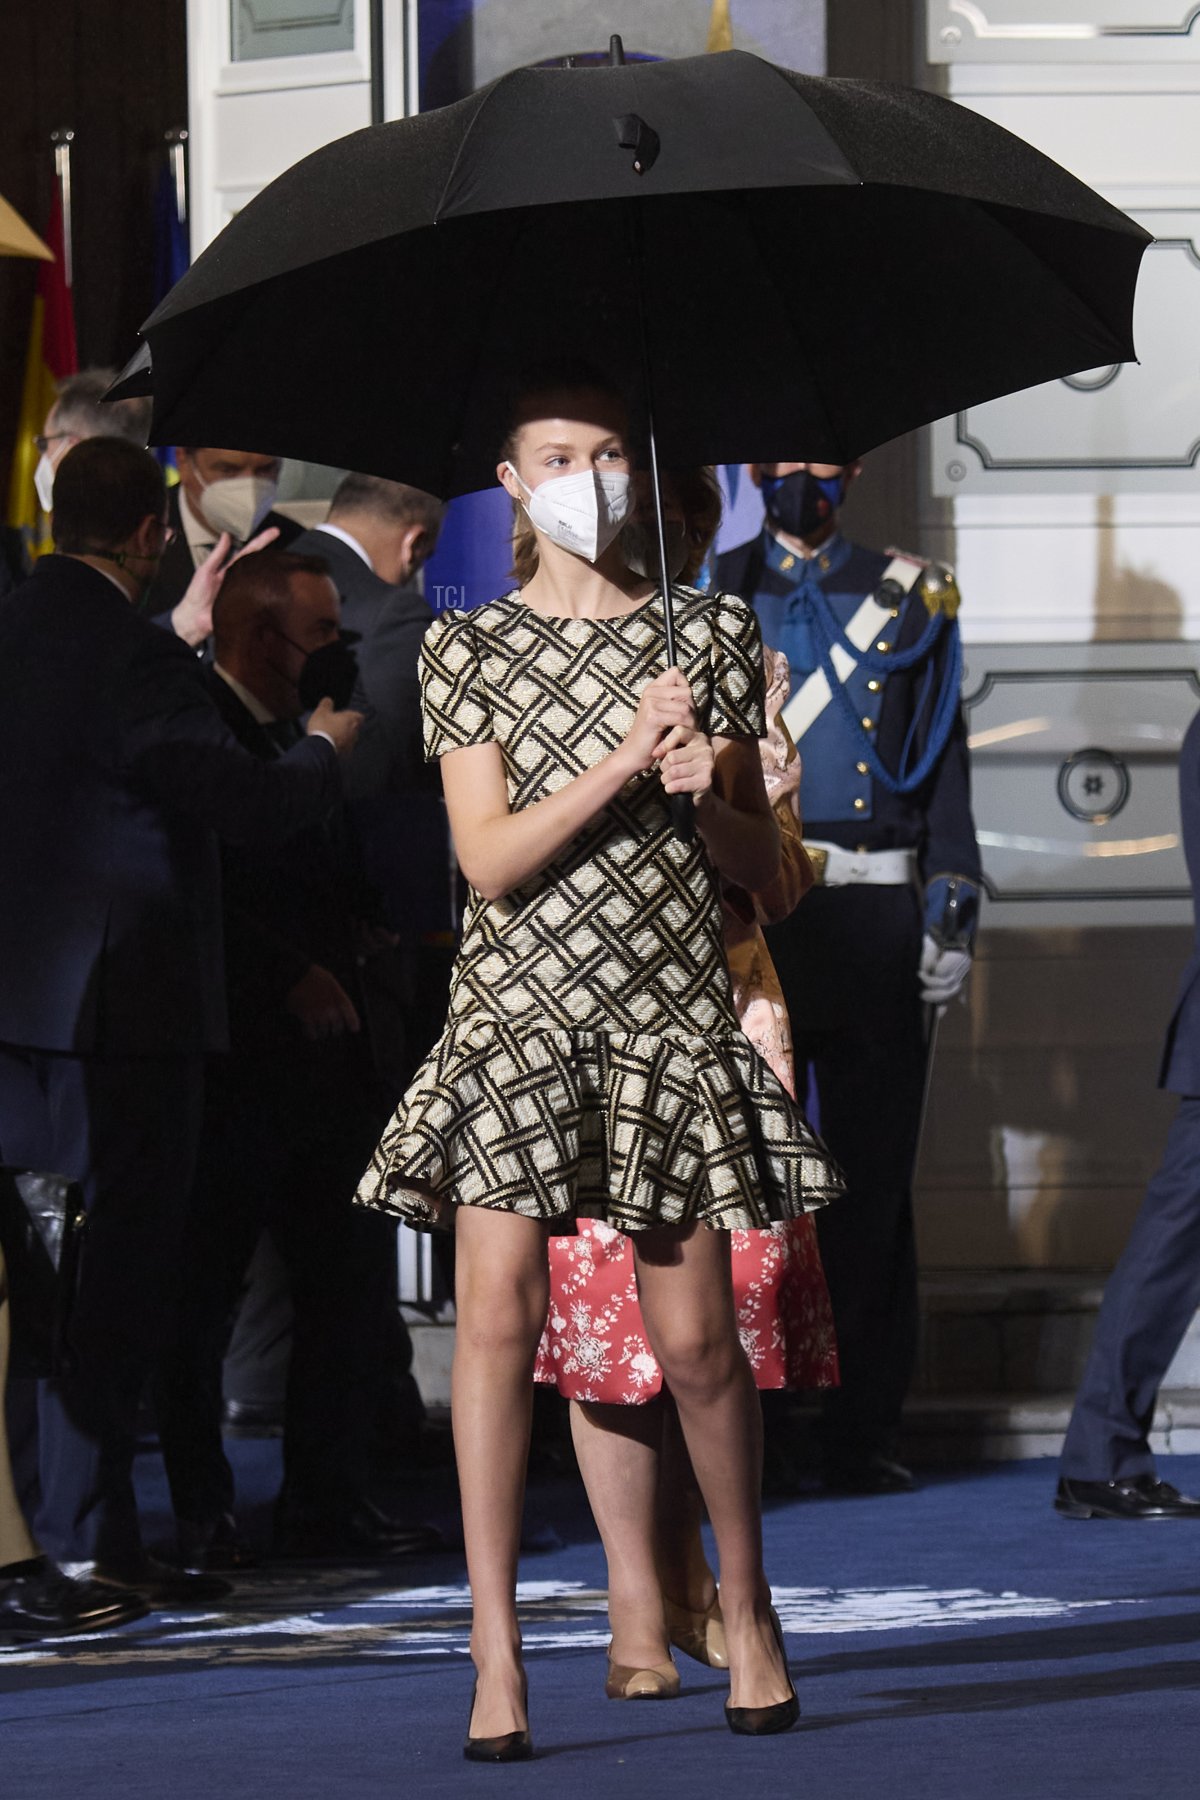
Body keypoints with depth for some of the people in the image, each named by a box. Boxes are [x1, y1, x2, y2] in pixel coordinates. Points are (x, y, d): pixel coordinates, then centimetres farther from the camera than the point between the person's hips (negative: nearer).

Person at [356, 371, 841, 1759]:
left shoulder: (709, 636, 9)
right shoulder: (471, 646, 5)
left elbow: (760, 863, 11)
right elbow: (489, 859, -5)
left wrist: (708, 795, -11)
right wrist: (623, 761, -15)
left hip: (673, 1010, 1)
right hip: (521, 1006, -1)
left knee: (694, 1336, 1)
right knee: (498, 1309, -11)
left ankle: (746, 1607, 22)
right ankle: (496, 1655, -8)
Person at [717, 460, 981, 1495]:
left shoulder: (911, 602, 10)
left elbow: (944, 771, 10)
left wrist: (952, 919, 1)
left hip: (875, 921, 1)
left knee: (872, 1178, 2)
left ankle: (865, 1435, 5)